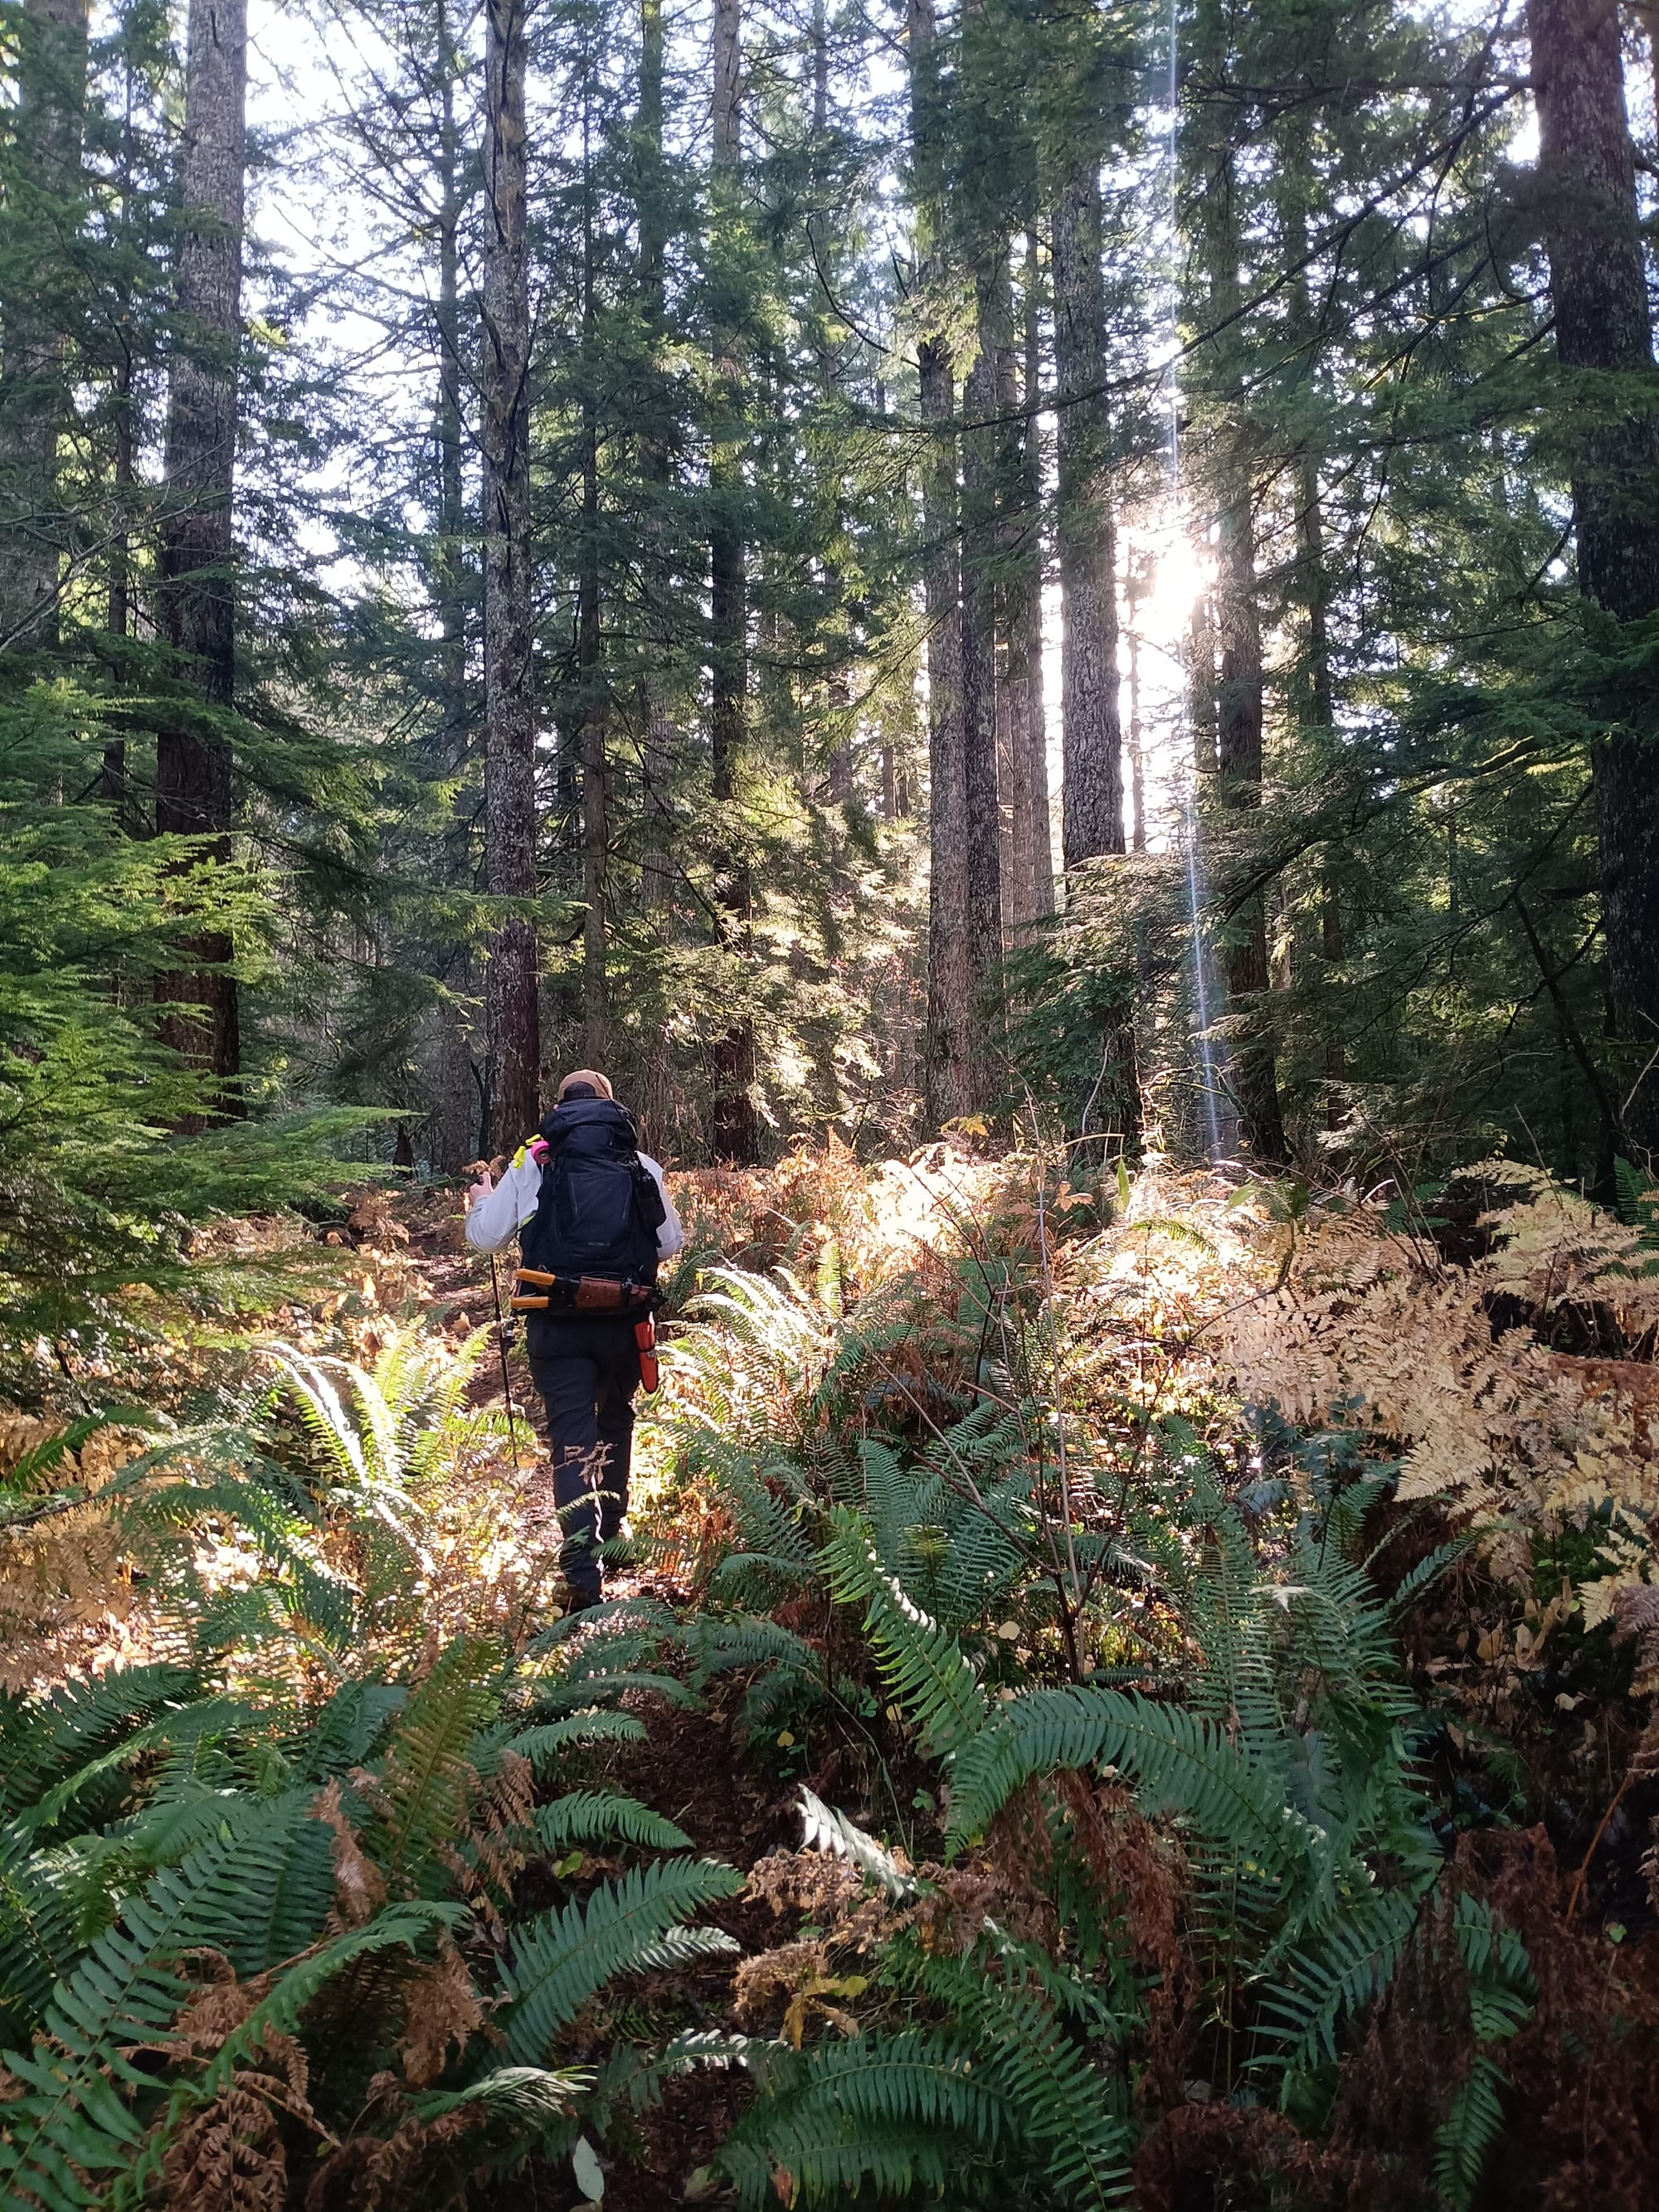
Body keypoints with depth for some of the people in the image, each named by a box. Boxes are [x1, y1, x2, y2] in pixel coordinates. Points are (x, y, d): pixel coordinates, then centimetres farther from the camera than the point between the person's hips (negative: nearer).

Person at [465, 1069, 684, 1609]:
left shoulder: (532, 1162, 0)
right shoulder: (643, 1166, 2)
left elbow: (484, 1237, 3)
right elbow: (671, 1244, 8)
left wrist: (481, 1201, 25)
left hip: (557, 1325, -2)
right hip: (624, 1321, 2)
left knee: (572, 1438, 1)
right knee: (616, 1422, 24)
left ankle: (584, 1576, -8)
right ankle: (609, 1535, 37)